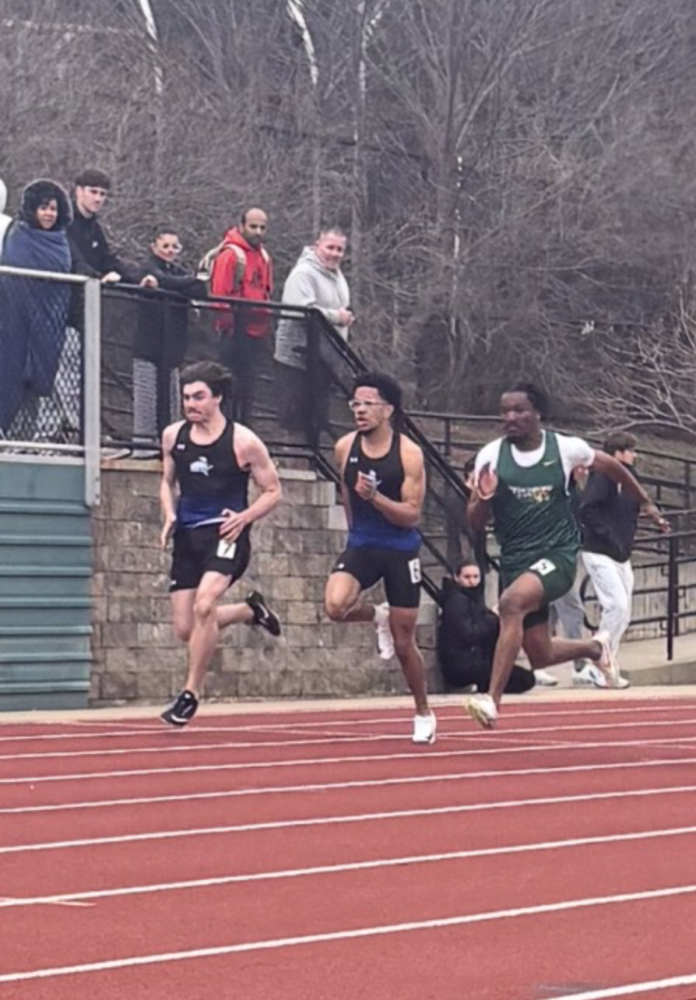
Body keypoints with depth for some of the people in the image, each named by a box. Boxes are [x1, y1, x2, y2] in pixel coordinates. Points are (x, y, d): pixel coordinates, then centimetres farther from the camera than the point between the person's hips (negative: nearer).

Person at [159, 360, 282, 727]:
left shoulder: (243, 442, -7)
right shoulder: (173, 436, 5)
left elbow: (272, 492, 1)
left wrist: (244, 517, -16)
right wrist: (169, 516, 1)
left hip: (225, 534, -5)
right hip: (187, 536, 5)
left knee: (204, 606, -27)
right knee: (185, 629, 2)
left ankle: (190, 694, -15)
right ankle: (250, 610, 32)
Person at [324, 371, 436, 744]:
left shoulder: (408, 454, -13)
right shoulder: (345, 448, -2)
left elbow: (411, 514, -15)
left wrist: (374, 497, -29)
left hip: (401, 550, -3)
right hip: (361, 545, 3)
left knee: (403, 642, 5)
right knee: (335, 606, -27)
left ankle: (423, 713, 27)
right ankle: (378, 616, 8)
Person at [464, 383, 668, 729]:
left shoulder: (566, 448, -5)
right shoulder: (491, 455, -2)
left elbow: (613, 468, 15)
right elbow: (475, 521, 1)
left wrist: (646, 503, 25)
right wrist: (484, 497, -21)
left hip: (557, 555, -4)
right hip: (515, 559, 4)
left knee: (511, 602, -34)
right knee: (540, 655, 9)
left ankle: (492, 700, -36)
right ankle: (595, 648, 43)